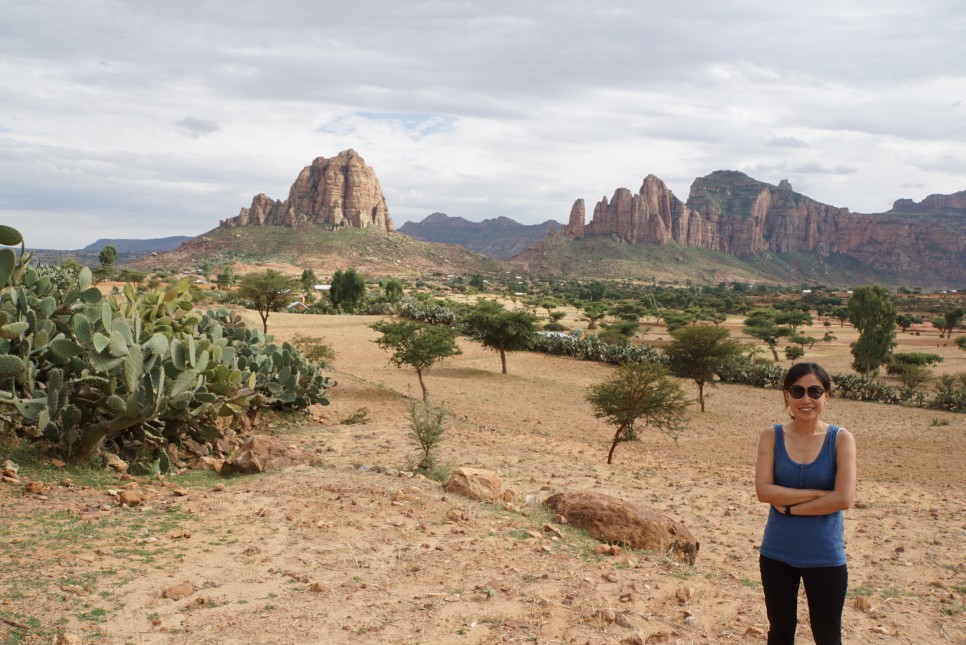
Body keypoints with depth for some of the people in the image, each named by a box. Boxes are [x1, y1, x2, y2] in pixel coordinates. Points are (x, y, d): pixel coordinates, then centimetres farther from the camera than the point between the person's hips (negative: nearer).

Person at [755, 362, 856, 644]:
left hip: (825, 557, -2)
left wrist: (789, 505, -16)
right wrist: (818, 494, -19)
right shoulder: (772, 436, -5)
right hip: (777, 554, 2)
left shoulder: (841, 439, -8)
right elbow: (763, 491, -15)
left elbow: (844, 498, -18)